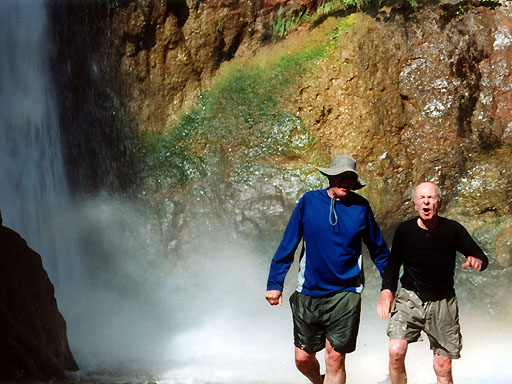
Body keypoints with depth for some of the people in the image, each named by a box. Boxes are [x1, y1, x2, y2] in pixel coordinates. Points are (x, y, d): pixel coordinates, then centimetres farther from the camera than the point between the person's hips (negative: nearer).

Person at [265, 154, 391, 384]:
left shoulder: (361, 207, 0)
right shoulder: (309, 201, -1)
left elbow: (378, 249, 12)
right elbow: (287, 245, 4)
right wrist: (275, 283, 1)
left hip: (345, 294, -1)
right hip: (309, 292, 1)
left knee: (335, 359, -5)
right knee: (303, 357, 7)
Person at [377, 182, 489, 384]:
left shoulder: (452, 229, -4)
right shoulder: (404, 230, -2)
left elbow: (481, 257, 1)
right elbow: (393, 263, 8)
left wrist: (477, 261, -23)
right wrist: (387, 290, -7)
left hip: (442, 302, 0)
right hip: (410, 298, 0)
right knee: (396, 351, -22)